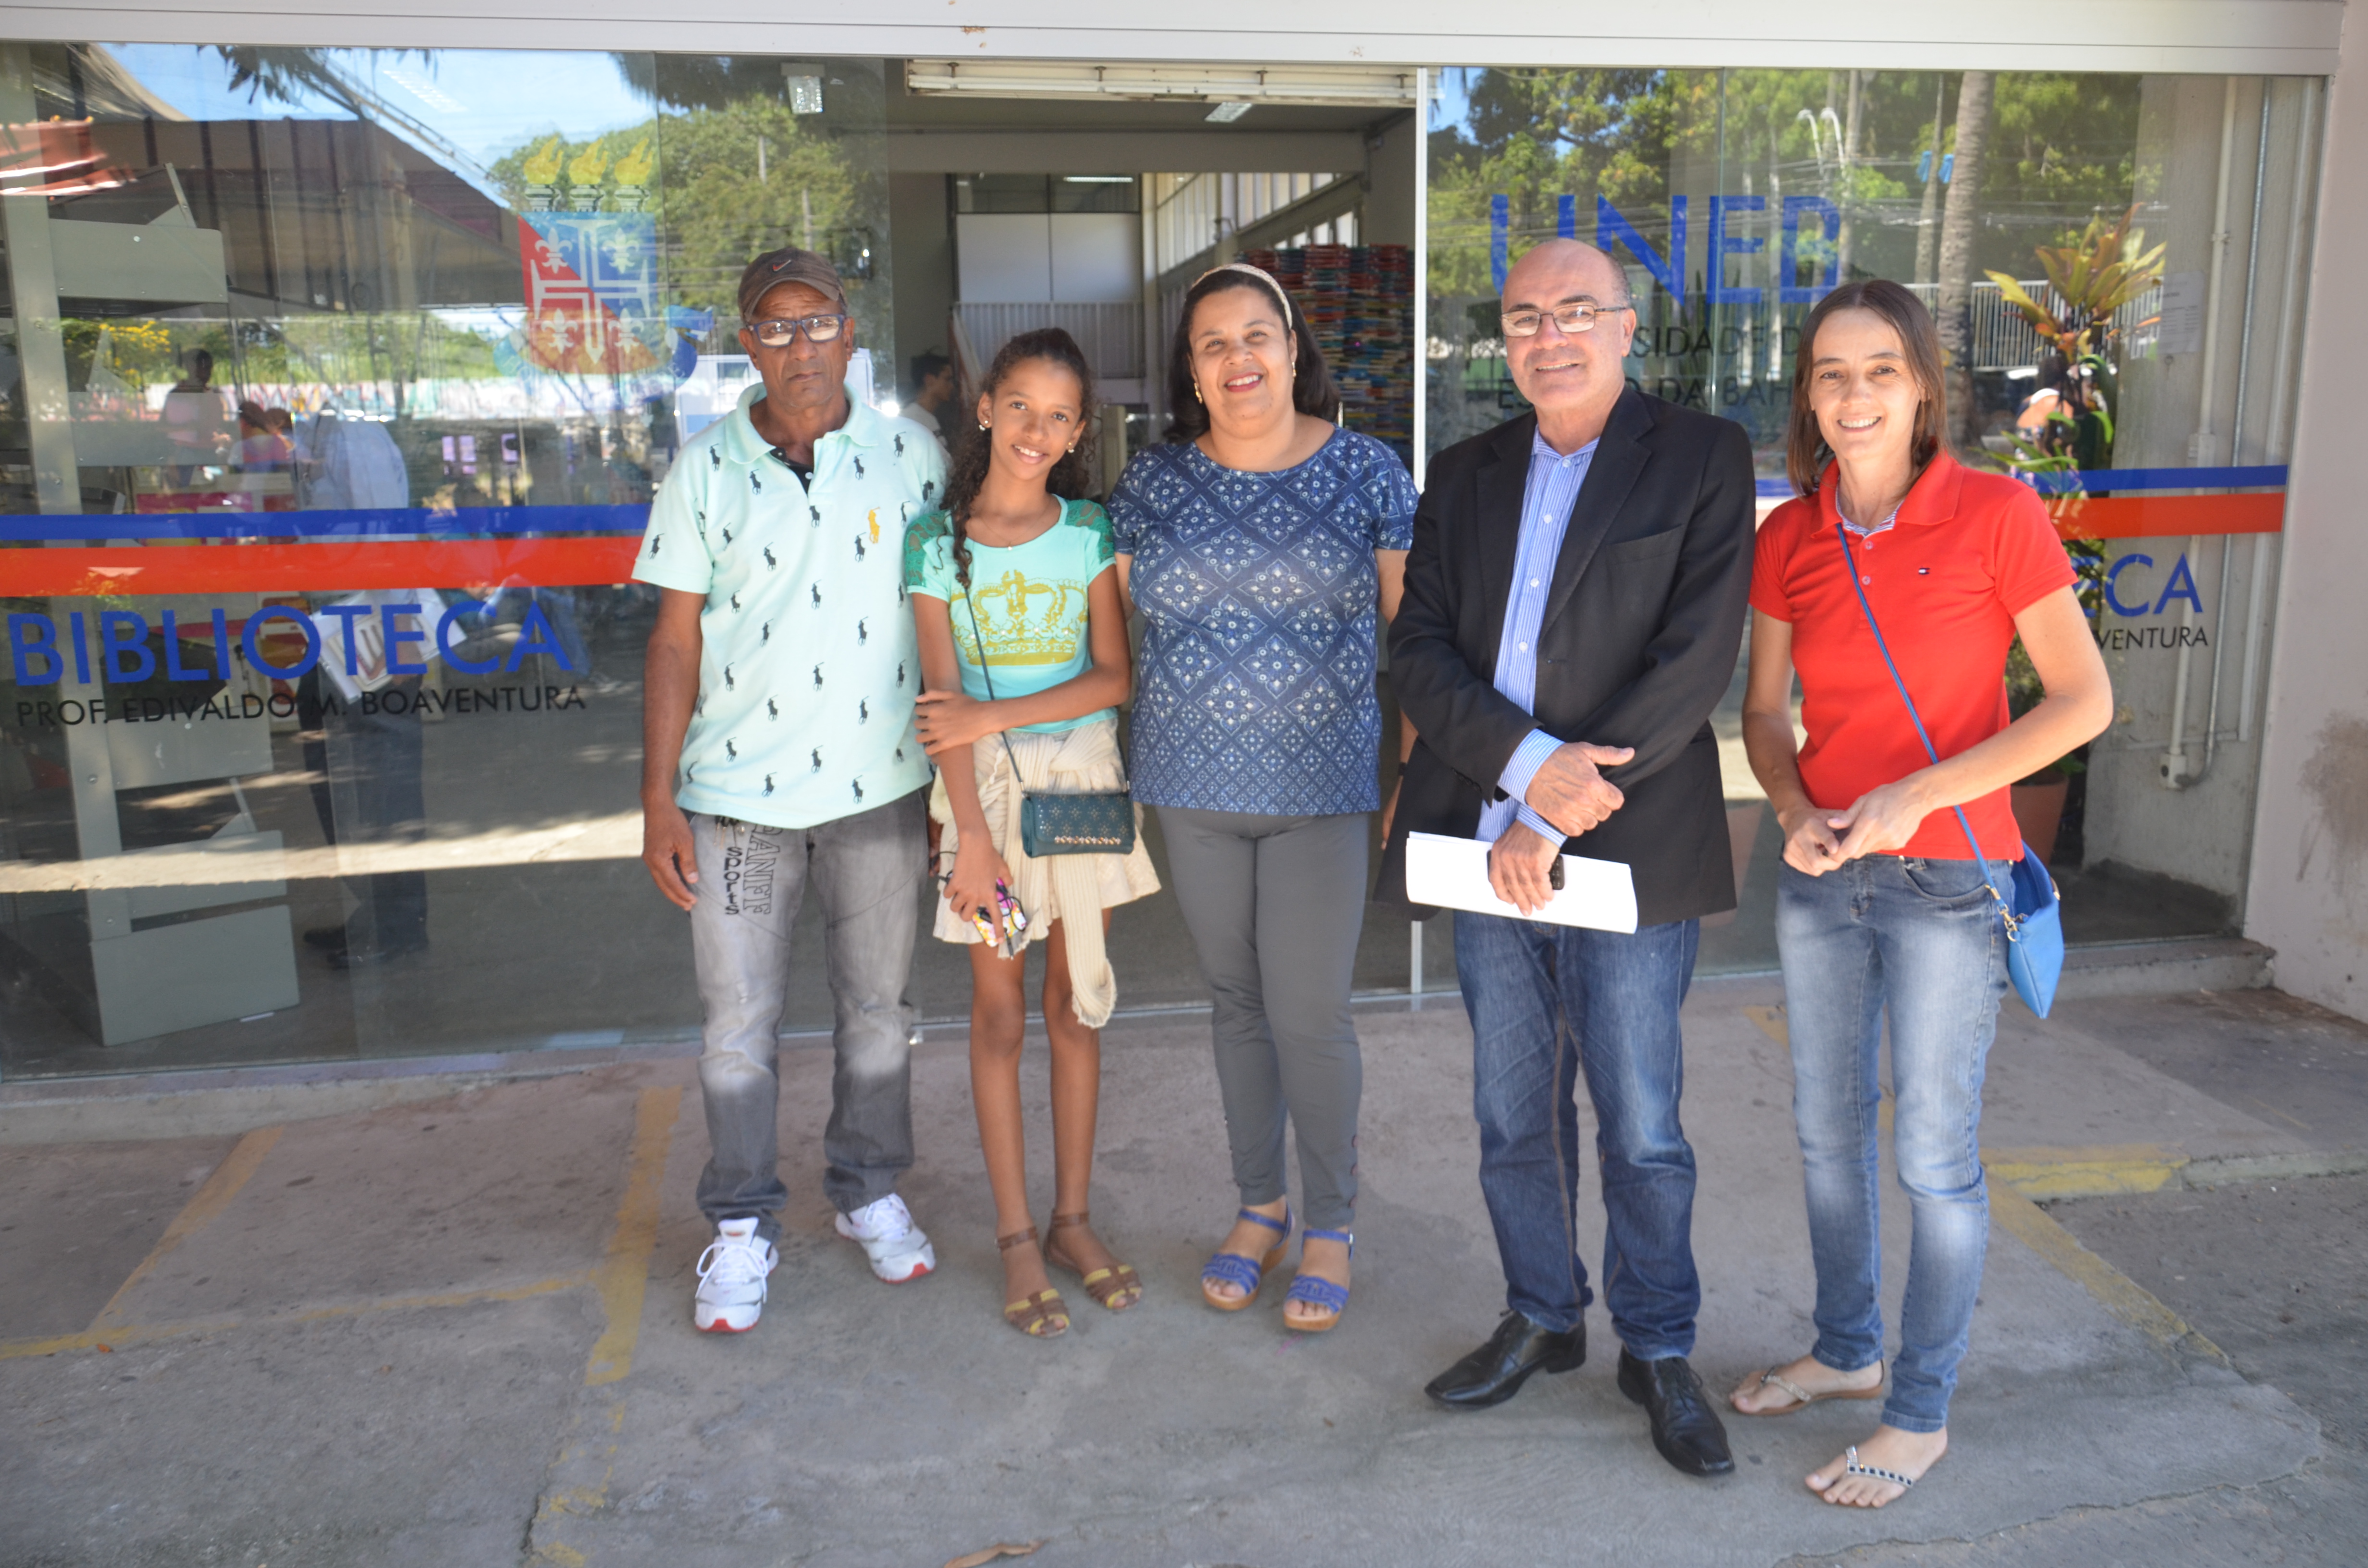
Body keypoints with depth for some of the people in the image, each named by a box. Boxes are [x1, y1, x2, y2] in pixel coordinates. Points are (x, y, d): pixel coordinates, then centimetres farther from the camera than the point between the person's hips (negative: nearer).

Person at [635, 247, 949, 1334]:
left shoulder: (910, 456, 1)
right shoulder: (706, 468, 0)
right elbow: (677, 638, 1)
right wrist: (657, 797, -3)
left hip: (879, 784, 1)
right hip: (738, 790, 0)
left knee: (877, 1008, 13)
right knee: (739, 1023, 6)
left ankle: (869, 1192, 32)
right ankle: (742, 1227, 23)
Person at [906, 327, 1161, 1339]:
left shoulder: (1091, 534, 1)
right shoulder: (937, 543, -3)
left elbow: (1116, 678, -6)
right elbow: (945, 705, -7)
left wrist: (997, 716, -16)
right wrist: (972, 835, -14)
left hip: (1083, 774, 2)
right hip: (986, 787, -1)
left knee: (1076, 1005, 8)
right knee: (999, 1015, 4)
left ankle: (1072, 1220, 21)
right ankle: (1016, 1236, 16)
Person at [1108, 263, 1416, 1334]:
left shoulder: (1364, 471, -2)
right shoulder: (1153, 482, 4)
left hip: (1321, 784, -3)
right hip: (1193, 788, 3)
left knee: (1308, 1013, -1)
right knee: (1235, 1002, 13)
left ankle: (1329, 1225, 20)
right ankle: (1258, 1206, 31)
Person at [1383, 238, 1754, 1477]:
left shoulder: (1702, 460, -2)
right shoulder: (1464, 477, 11)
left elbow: (1696, 658, -12)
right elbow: (1418, 648, 2)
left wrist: (1552, 821, -15)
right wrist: (1528, 761, -16)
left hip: (1628, 854, -4)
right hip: (1485, 847, 4)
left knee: (1641, 1128, 7)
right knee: (1512, 1119, 15)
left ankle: (1657, 1350, 28)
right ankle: (1542, 1318, 35)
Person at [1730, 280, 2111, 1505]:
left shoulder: (1996, 516, -11)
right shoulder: (1788, 539, 1)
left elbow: (2084, 699, -10)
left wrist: (1918, 795, -18)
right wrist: (1795, 811, -10)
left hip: (1947, 877, -5)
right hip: (1822, 878, 5)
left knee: (1932, 1153, 5)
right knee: (1826, 1135, 16)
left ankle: (1919, 1414, 23)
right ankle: (1846, 1350, 37)